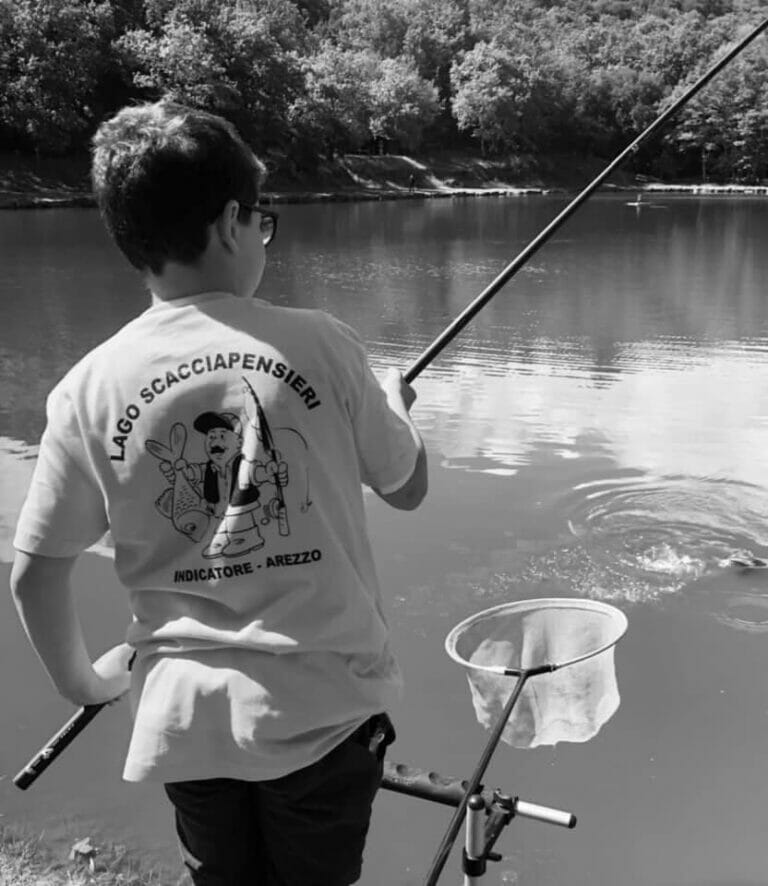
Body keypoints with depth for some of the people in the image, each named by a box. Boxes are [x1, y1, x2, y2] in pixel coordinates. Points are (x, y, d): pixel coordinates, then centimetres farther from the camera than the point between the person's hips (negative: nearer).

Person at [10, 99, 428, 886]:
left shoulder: (89, 388, -7)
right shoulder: (320, 346, -11)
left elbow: (33, 573, -1)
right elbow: (407, 487, 2)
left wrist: (81, 680, 16)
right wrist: (395, 403, 22)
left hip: (185, 719, 2)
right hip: (324, 708, -1)